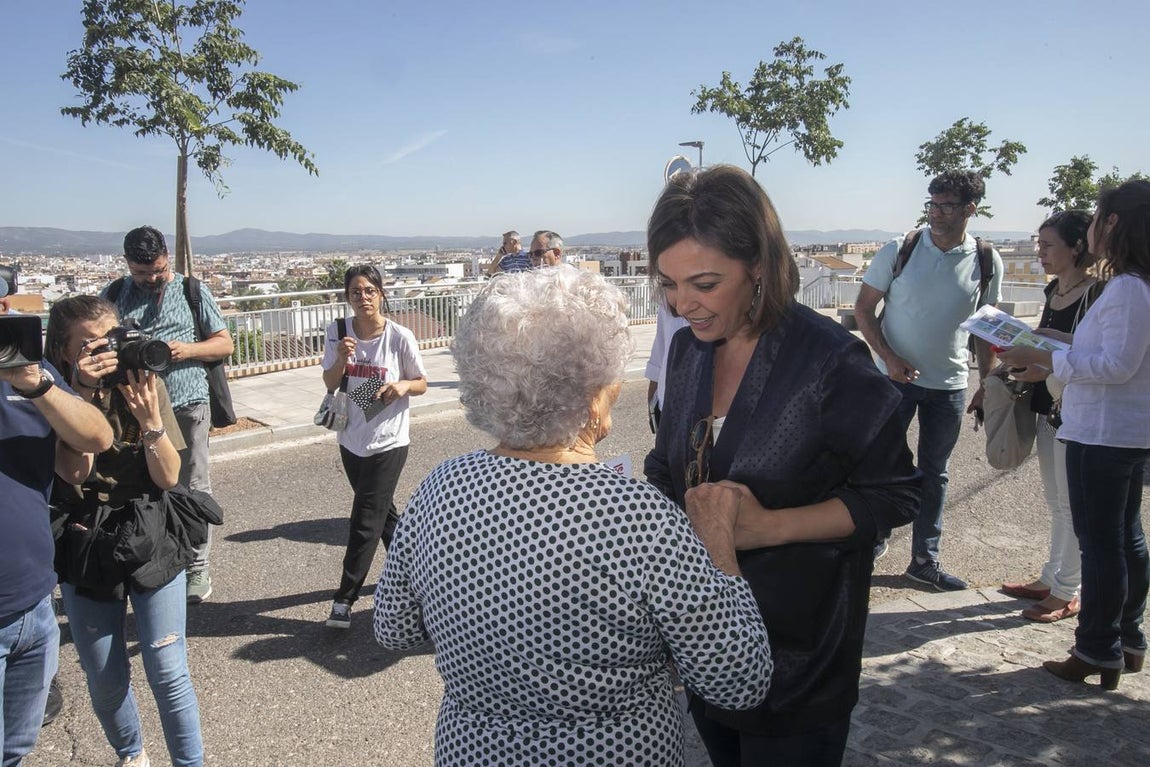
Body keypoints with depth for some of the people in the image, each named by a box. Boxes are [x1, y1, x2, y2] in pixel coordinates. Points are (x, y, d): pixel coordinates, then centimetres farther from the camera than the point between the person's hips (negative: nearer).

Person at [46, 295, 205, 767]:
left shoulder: (144, 385, -7)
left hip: (151, 544, -1)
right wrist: (80, 396, -27)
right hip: (83, 551, 1)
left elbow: (168, 477, -8)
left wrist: (151, 420, -24)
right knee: (105, 679, 11)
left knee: (167, 671, -2)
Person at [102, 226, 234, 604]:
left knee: (193, 490, 3)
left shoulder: (192, 291, 4)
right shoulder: (114, 295, 9)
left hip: (186, 406, -2)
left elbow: (224, 344, 5)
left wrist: (186, 350, -14)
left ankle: (197, 569, 13)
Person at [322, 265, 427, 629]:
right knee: (383, 511, 20)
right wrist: (341, 359, -20)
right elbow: (330, 384, -1)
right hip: (352, 439, 5)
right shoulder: (338, 332, -4)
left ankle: (345, 598, 7)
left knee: (365, 521, -3)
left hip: (388, 441, -4)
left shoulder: (400, 337, -14)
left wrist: (404, 385, -25)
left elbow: (422, 383, -3)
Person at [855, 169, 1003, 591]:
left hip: (950, 384, 2)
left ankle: (925, 560, 24)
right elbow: (863, 309, -4)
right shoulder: (899, 250, -8)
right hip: (895, 377, -2)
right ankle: (873, 538, 24)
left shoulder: (987, 262, -1)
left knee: (934, 474, 11)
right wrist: (889, 358, -15)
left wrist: (987, 386, 6)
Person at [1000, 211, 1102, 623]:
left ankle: (1066, 593, 13)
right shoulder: (1054, 290, 11)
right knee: (1056, 502, 18)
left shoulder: (1097, 292, -15)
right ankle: (1050, 578, 30)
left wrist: (1046, 370, -24)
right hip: (1048, 406, 9)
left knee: (1072, 504, 2)